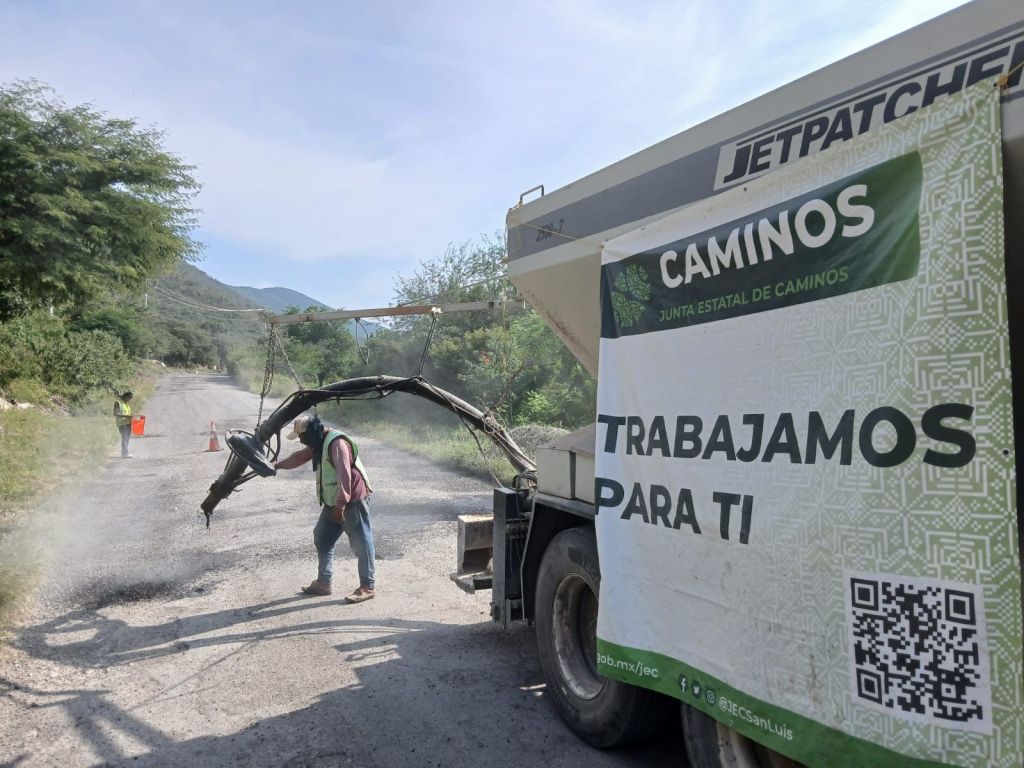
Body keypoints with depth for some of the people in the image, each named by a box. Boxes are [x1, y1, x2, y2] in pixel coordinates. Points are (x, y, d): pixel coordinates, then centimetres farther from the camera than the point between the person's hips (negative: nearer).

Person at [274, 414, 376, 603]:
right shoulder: (319, 442, 12)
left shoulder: (337, 442, -21)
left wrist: (341, 504, -27)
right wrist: (277, 465, 37)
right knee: (322, 540, 17)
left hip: (353, 501, -11)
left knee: (361, 543, -4)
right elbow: (300, 456, 31)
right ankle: (323, 583, 28)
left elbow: (344, 475, -27)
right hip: (333, 503, 11)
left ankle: (367, 587, 3)